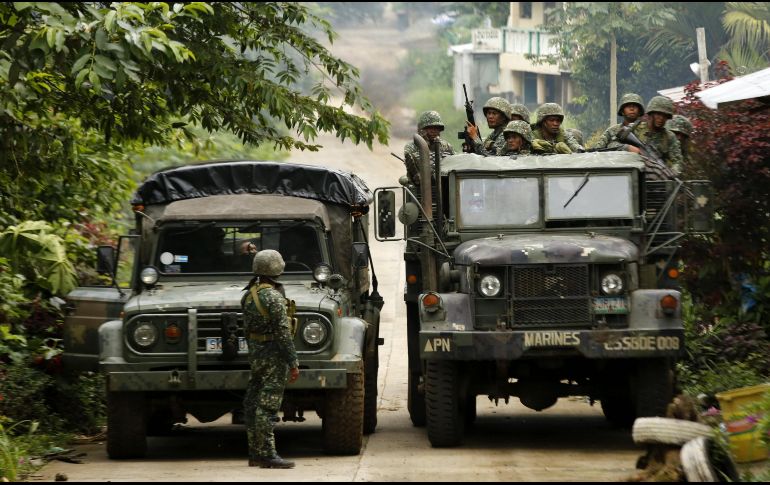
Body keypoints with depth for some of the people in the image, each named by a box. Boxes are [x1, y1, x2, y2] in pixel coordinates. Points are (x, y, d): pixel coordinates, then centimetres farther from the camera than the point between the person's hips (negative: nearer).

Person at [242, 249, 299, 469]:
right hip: (273, 356, -9)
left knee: (253, 404, 11)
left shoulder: (249, 294, 9)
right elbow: (283, 333, -19)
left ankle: (255, 453, 16)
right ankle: (267, 455, -9)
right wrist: (293, 363, -16)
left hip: (255, 352, 9)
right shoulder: (273, 297, -17)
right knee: (267, 406, -8)